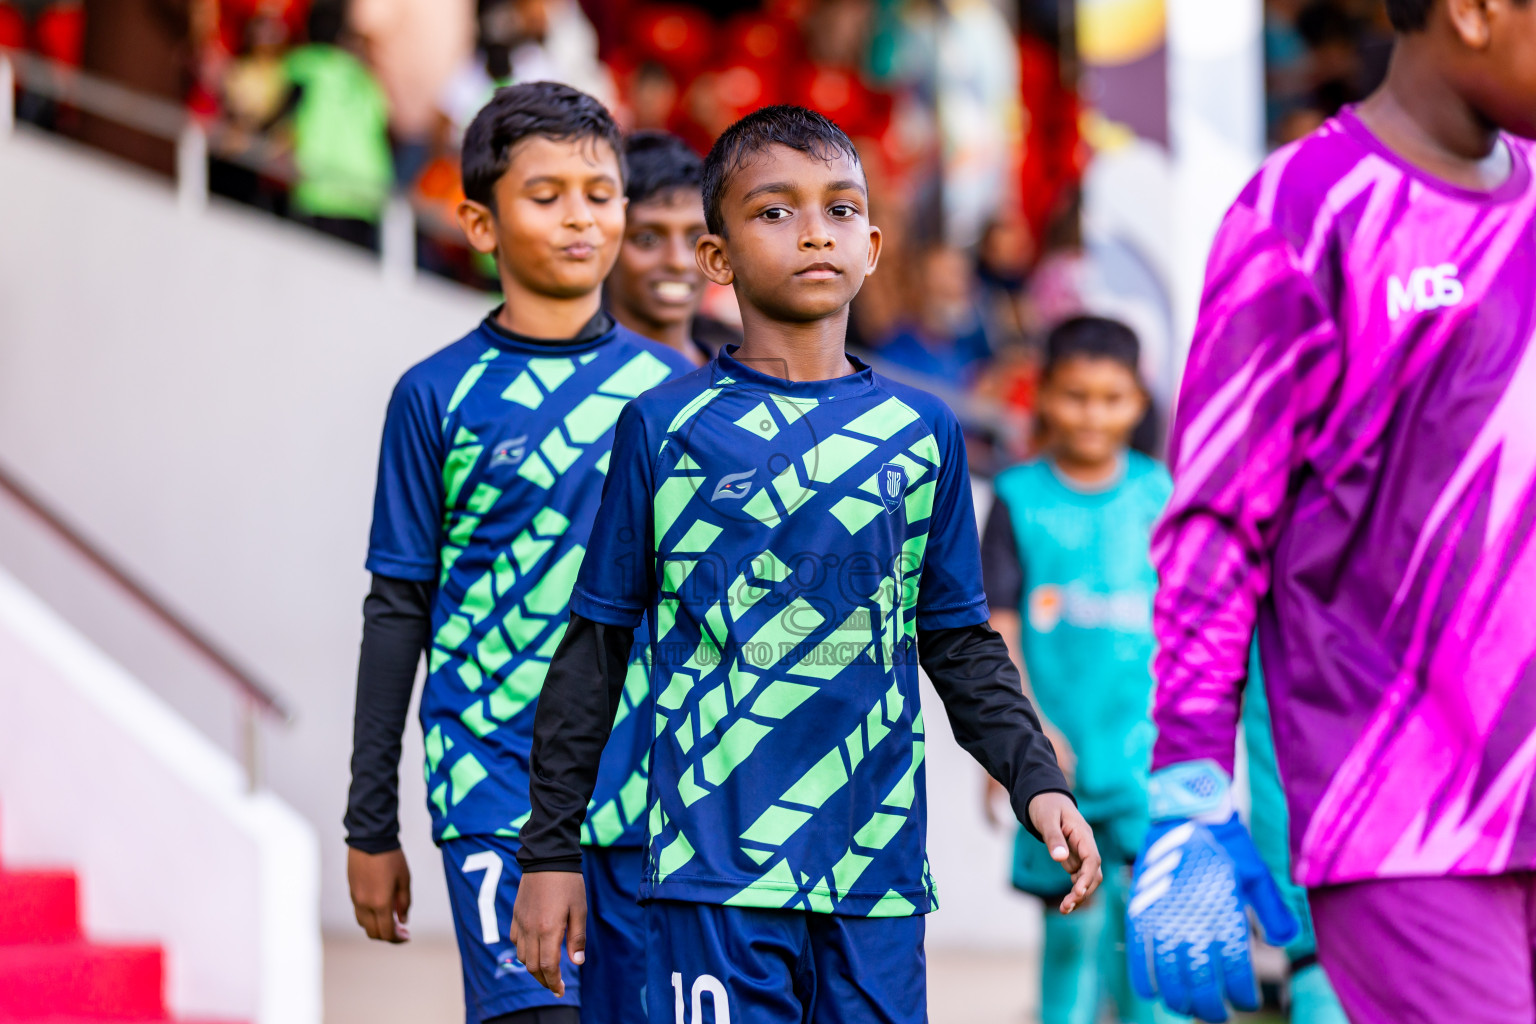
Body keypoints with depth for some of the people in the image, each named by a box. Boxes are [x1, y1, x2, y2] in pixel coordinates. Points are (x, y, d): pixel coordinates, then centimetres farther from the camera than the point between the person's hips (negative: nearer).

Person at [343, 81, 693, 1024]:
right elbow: (397, 615, 5)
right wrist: (371, 825, 5)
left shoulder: (669, 388, 9)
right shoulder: (441, 396, 1)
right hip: (496, 790, -3)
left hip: (648, 794, 3)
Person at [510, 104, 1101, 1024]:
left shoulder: (921, 432, 10)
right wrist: (550, 849, 6)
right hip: (715, 873, -3)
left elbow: (960, 641, 16)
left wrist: (1037, 778, 1)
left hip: (878, 872, 3)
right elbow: (597, 645, 7)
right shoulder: (668, 428, 3)